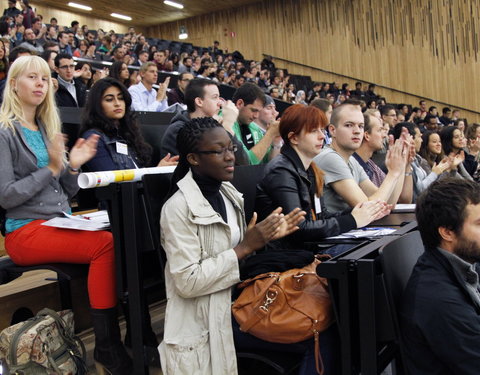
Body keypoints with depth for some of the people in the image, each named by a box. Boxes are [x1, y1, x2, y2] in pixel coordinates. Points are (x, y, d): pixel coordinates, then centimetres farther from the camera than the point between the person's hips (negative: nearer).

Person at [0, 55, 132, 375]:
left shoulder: (48, 128, 18)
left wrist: (73, 166, -2)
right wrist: (51, 168, -14)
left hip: (62, 220, 6)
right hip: (26, 230, -6)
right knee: (105, 244, -28)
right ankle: (107, 346, -19)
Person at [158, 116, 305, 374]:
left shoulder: (228, 193, 5)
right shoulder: (179, 207, -19)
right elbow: (188, 282, -22)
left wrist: (264, 236, -6)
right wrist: (246, 247, -22)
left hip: (231, 312, 7)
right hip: (200, 331, -7)